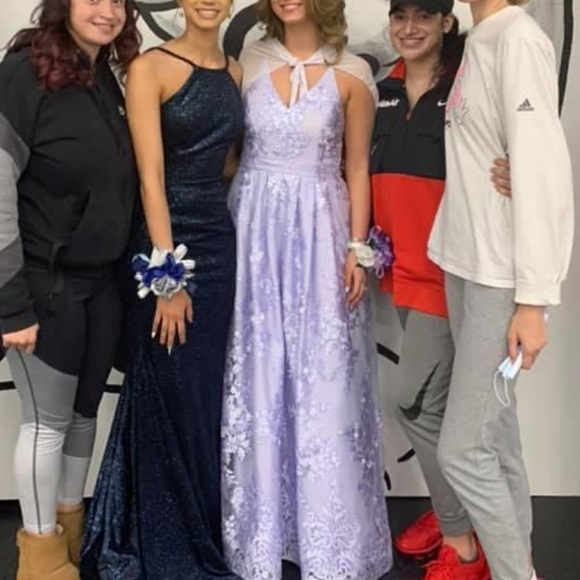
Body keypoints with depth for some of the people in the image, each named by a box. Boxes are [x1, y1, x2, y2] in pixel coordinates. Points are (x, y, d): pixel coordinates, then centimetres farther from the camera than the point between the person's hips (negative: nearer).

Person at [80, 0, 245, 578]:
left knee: (206, 396, 14)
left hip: (220, 238, 6)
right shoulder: (150, 68, -8)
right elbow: (151, 177, -13)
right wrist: (168, 276, -16)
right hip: (165, 239, -6)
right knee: (168, 398, 4)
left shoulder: (235, 72, 10)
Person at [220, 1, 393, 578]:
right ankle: (261, 528, 23)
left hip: (320, 233, -1)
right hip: (254, 232, 2)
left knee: (324, 381, 1)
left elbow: (357, 169, 3)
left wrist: (357, 247, -4)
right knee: (258, 378, 7)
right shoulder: (247, 62, 6)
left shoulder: (351, 74, 2)